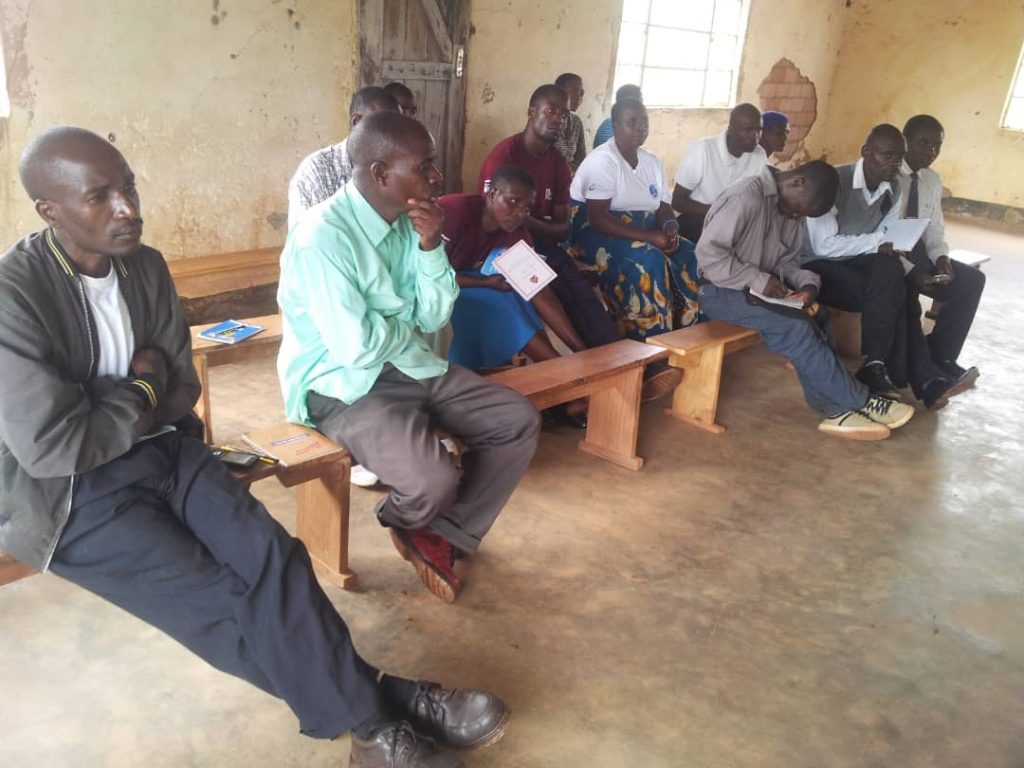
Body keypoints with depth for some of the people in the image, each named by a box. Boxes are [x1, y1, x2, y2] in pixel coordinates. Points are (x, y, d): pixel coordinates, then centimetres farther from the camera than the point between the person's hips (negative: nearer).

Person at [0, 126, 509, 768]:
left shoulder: (146, 265, 2)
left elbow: (183, 392, 9)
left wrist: (120, 409, -11)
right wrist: (142, 393, -8)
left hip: (160, 451, 6)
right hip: (69, 494, -5)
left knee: (274, 558, -18)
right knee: (221, 606, -18)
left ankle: (376, 716, -10)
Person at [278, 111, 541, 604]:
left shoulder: (406, 221, 3)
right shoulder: (322, 237, -22)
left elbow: (434, 318, 4)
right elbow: (356, 348, -27)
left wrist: (431, 246, -11)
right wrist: (408, 323, -7)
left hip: (409, 366, 8)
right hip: (341, 386, -8)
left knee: (519, 421, 0)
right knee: (433, 481, -30)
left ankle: (444, 535, 9)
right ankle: (406, 524, 10)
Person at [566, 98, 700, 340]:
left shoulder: (652, 162, 9)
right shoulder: (602, 159, -15)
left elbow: (664, 209, 7)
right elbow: (598, 218, -24)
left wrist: (671, 229, -19)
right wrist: (649, 237, -29)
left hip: (641, 231, 7)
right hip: (595, 233, -7)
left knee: (687, 255, -16)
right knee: (647, 260, -32)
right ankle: (649, 340, -22)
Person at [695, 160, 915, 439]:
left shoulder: (790, 209, 7)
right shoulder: (746, 197, -19)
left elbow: (787, 261, 11)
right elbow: (707, 253, -24)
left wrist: (807, 283, -11)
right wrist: (758, 280, -25)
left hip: (761, 289, 8)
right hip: (721, 291, -8)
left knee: (813, 322, -16)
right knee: (794, 327, -23)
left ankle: (836, 409, -14)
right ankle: (860, 402, -14)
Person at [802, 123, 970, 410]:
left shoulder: (892, 192, 5)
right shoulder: (834, 182, -18)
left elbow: (884, 247, 4)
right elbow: (824, 246, -23)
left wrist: (912, 271, -14)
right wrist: (875, 242, -23)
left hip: (858, 264, 7)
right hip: (820, 267, -6)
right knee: (891, 293, -26)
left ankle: (876, 368, -17)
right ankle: (924, 380, -15)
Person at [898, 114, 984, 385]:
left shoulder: (933, 181, 12)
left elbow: (934, 229, 14)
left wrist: (940, 257, -9)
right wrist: (909, 270, -29)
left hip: (917, 252, 7)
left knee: (972, 280, -11)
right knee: (905, 290, -35)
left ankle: (939, 358, -6)